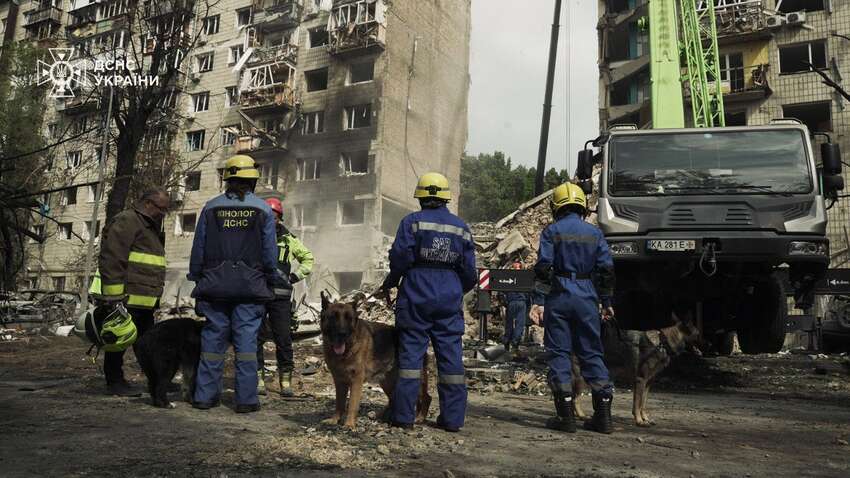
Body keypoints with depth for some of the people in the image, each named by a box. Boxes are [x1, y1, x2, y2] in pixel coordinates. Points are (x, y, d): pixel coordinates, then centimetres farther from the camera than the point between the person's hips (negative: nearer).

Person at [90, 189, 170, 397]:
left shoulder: (150, 227, 22)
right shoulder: (126, 221, -11)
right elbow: (111, 259, -20)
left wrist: (155, 297, 25)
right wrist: (115, 296, -23)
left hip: (143, 301, 10)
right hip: (125, 299, -10)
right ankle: (115, 382, 12)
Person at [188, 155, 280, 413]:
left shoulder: (211, 207, 4)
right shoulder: (263, 209, -1)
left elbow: (198, 249, 7)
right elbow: (270, 251, 0)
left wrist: (196, 279, 15)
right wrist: (270, 281, 10)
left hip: (215, 285, 2)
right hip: (250, 285, -2)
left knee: (213, 338, 9)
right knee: (246, 341, 1)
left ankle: (205, 395, 14)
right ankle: (246, 399, 5)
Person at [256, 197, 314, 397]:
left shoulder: (288, 239, 10)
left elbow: (308, 258, 22)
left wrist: (296, 276, 9)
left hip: (280, 297, 1)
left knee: (283, 339, 0)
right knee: (255, 338, 1)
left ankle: (285, 380, 9)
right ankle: (258, 378, 11)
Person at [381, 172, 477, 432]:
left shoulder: (412, 222, -3)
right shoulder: (461, 227, 9)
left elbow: (400, 257, -8)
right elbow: (469, 270, 10)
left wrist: (390, 283, 9)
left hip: (416, 298, -3)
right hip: (449, 302, 3)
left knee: (411, 354, 2)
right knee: (451, 356, 7)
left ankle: (404, 416, 5)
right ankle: (452, 418, 11)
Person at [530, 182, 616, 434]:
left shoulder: (552, 231, -2)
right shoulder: (595, 233, 7)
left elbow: (542, 268, -9)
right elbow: (606, 270, 6)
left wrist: (537, 301, 1)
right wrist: (607, 302, 13)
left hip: (559, 297, -3)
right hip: (587, 298, 3)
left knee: (559, 353, 3)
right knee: (591, 353, 11)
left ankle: (566, 417, 4)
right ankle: (603, 415, 12)